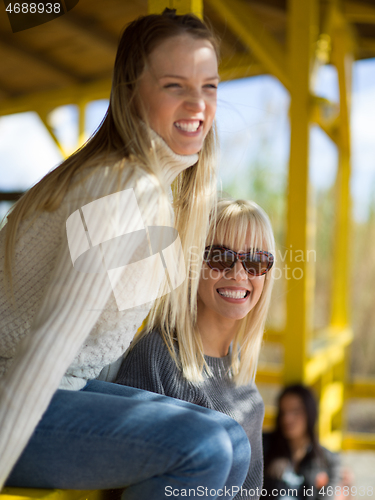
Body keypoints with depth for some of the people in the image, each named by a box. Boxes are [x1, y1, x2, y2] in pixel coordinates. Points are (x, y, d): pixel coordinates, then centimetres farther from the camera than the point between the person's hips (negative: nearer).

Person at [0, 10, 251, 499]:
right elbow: (52, 338, -28)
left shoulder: (157, 181, 5)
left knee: (233, 446, 1)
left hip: (63, 386, 9)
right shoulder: (124, 191, -24)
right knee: (201, 444, -23)